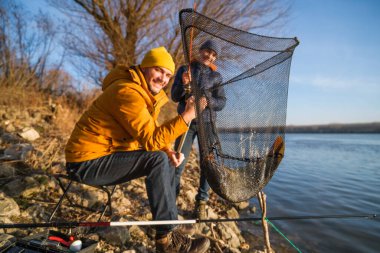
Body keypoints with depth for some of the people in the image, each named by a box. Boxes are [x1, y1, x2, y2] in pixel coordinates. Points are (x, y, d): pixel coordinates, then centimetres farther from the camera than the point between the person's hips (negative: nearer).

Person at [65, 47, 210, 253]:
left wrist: (168, 151, -9)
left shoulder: (149, 93, 8)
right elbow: (150, 140, -28)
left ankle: (167, 224, 14)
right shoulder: (127, 92, -23)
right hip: (87, 162, -9)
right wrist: (186, 117, -29)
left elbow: (151, 134, 9)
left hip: (106, 155, 10)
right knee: (158, 160, -25)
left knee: (168, 161, 8)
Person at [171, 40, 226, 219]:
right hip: (186, 122, -1)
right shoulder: (184, 70, 7)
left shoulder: (216, 76, 8)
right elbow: (175, 97, 2)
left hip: (207, 123, 1)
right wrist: (183, 84, -18)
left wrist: (208, 101, -18)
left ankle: (201, 203, 13)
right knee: (178, 163, -6)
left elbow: (222, 102, 3)